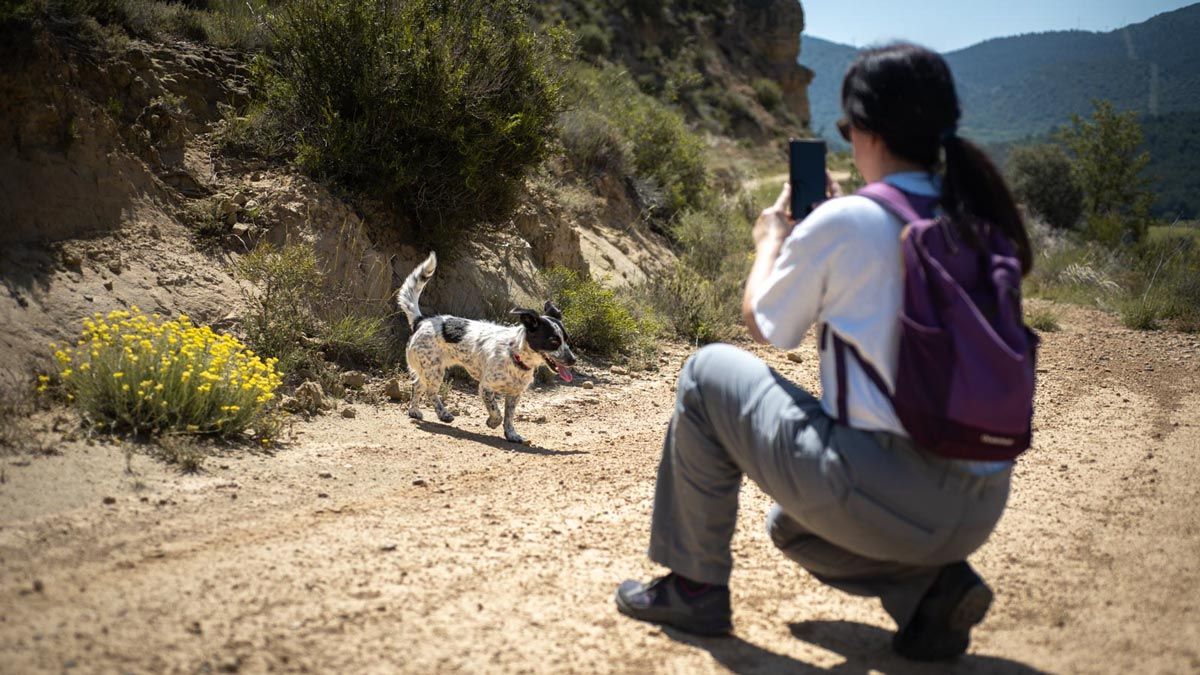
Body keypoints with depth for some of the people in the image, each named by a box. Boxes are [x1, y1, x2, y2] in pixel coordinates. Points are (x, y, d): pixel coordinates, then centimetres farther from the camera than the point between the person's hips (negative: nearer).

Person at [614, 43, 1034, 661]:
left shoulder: (843, 222, -12)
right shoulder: (978, 223, 7)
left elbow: (763, 324, 5)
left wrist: (771, 241, 22)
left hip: (887, 498, -7)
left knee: (707, 373, 11)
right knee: (791, 524, 34)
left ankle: (695, 587, 17)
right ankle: (930, 584, 10)